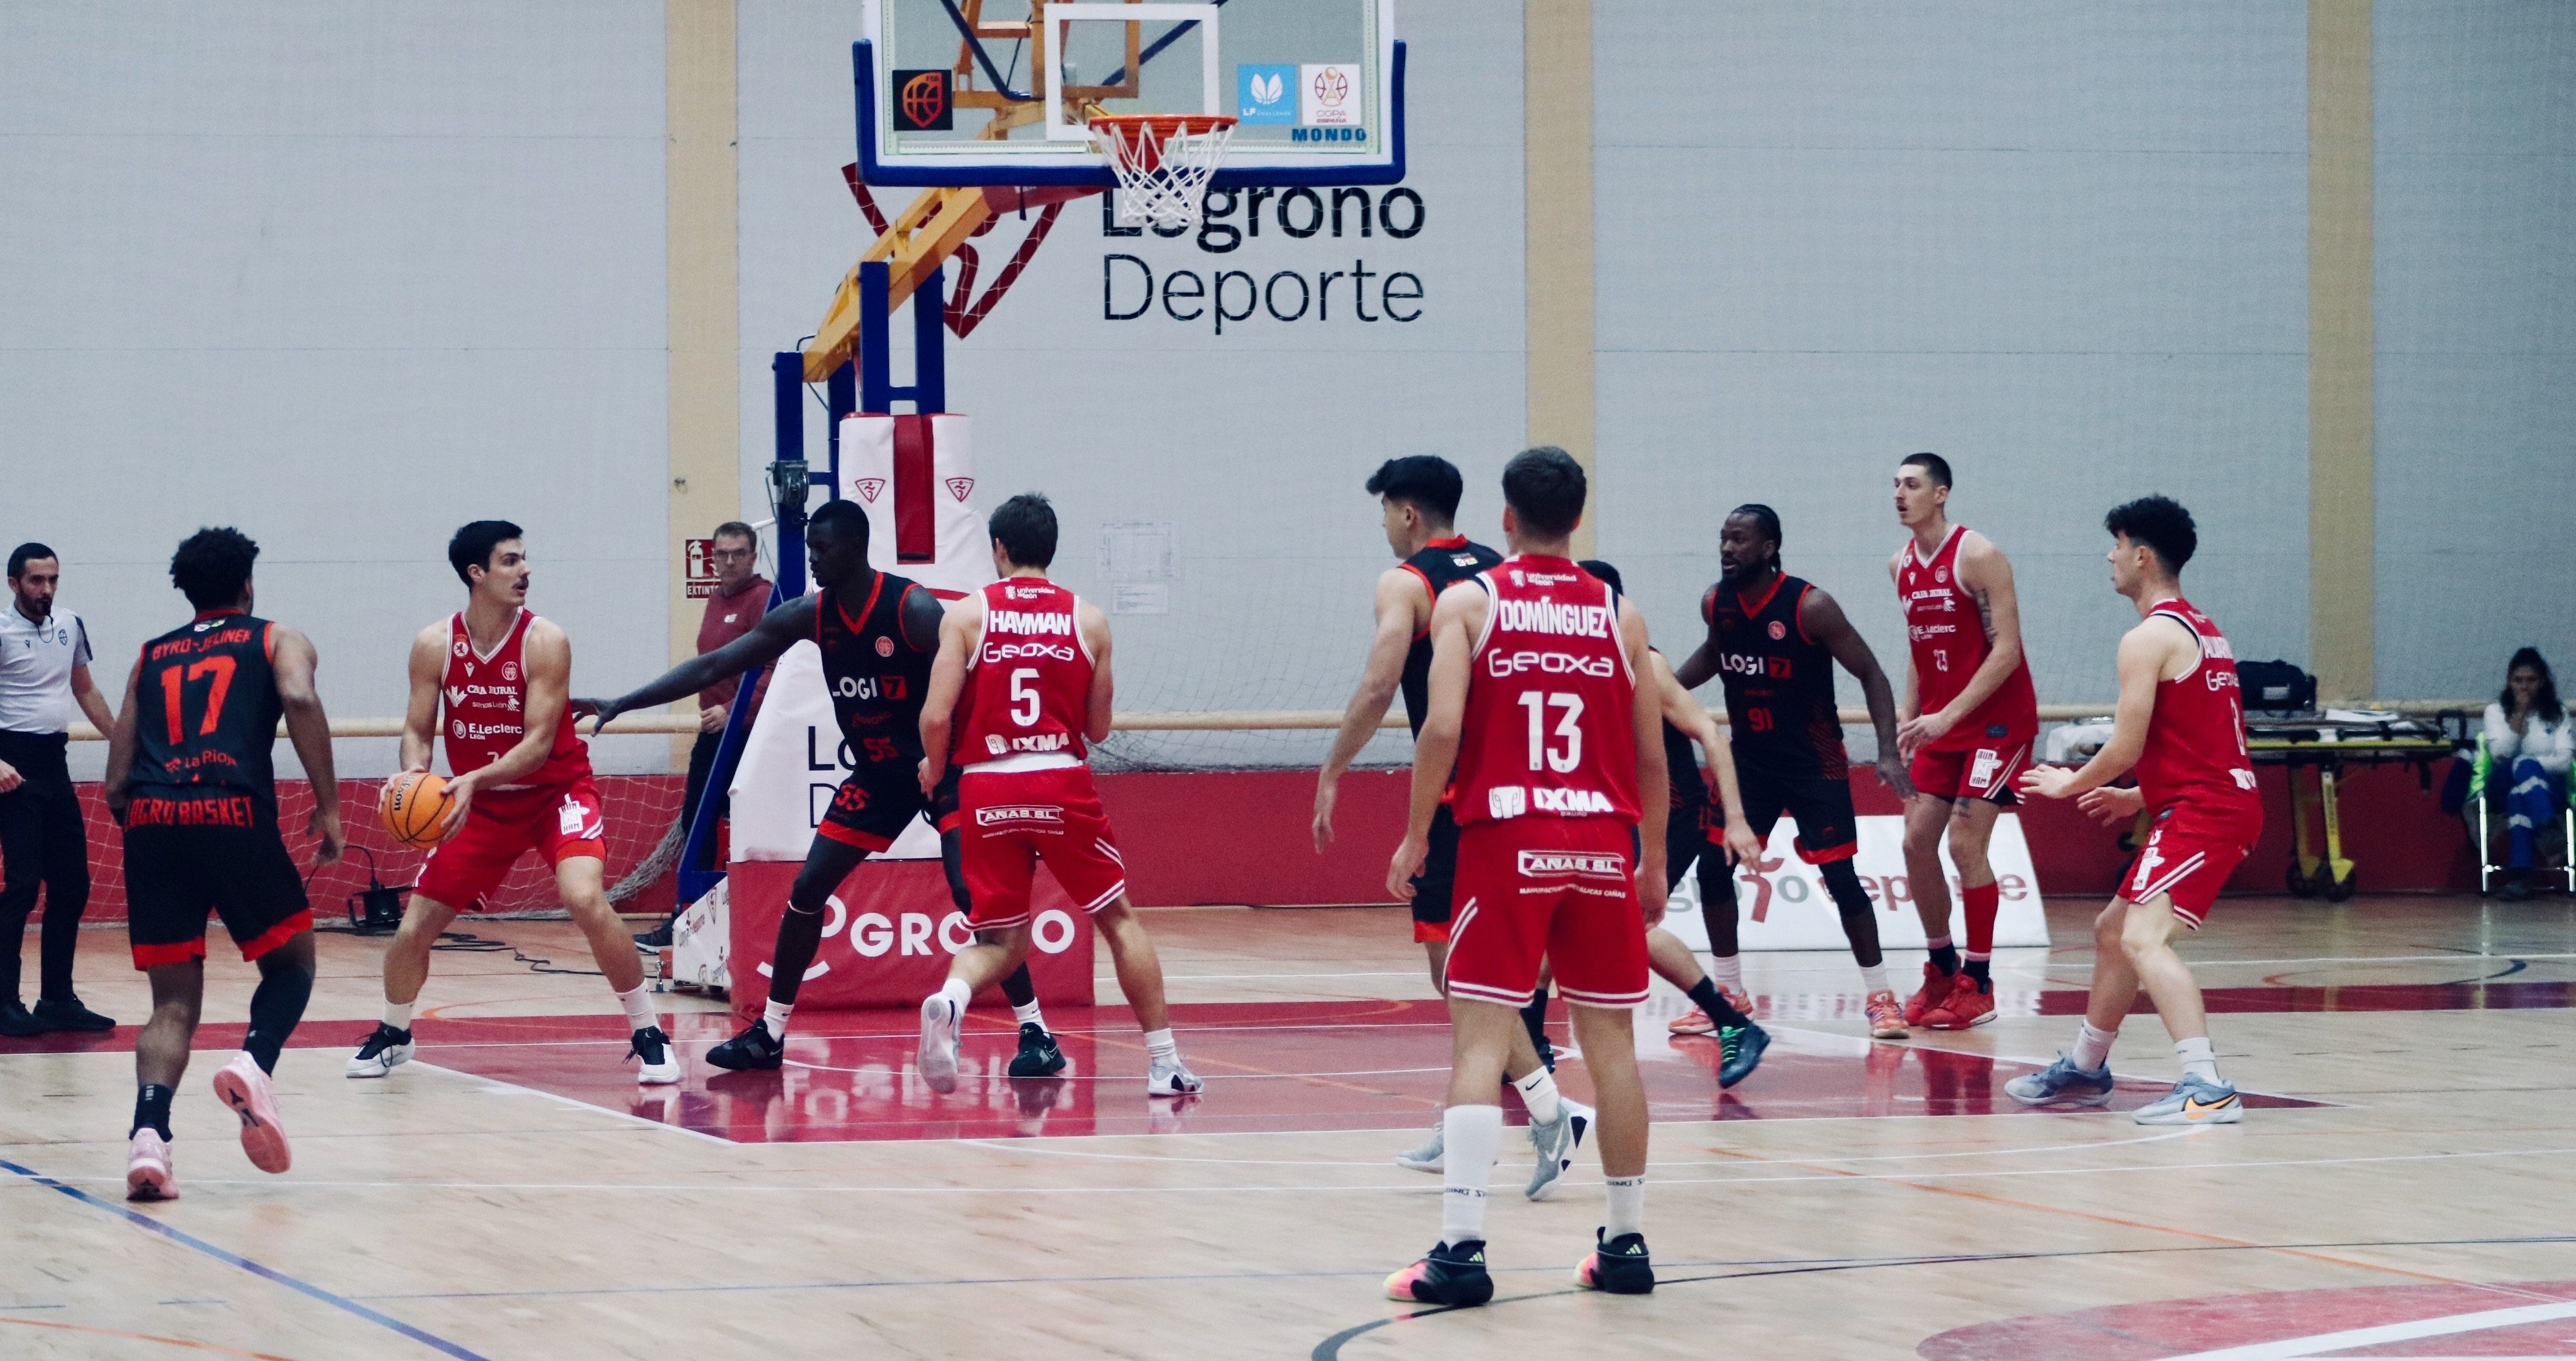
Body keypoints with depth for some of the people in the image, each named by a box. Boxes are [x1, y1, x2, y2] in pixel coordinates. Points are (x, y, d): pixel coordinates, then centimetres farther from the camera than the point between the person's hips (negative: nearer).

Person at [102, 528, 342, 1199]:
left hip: (151, 821, 3)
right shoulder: (278, 640, 19)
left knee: (173, 1003, 8)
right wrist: (328, 805, -2)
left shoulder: (151, 655, 28)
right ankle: (254, 1064, -13)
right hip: (234, 814, -3)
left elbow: (117, 780, 19)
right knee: (291, 962, 17)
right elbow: (300, 700, -5)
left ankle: (149, 1133, -17)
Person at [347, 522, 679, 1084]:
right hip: (481, 803, 4)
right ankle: (393, 1034, 31)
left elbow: (538, 745, -22)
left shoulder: (544, 641, -18)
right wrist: (415, 773, -25)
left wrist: (473, 779, -36)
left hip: (555, 791, -3)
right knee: (414, 926, 2)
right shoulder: (434, 646, -8)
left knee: (586, 898, -29)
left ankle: (648, 1035, -15)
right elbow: (418, 731, -2)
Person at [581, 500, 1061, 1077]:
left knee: (972, 892, -19)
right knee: (807, 890, 3)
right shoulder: (810, 615, -5)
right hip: (877, 773, 6)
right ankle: (770, 1033, 13)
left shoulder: (914, 609, -22)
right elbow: (714, 666, -2)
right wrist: (620, 704, -6)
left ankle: (1035, 1032, -14)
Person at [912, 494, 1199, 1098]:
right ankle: (1165, 1063, 12)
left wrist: (933, 768, 14)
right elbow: (1098, 728, 9)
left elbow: (936, 717, -6)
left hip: (987, 791, 0)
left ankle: (950, 1000, -21)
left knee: (999, 940, 12)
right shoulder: (1087, 619, 5)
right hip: (1063, 784, 0)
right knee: (1119, 918, 15)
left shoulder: (967, 614, 2)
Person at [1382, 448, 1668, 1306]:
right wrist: (1653, 864, 19)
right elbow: (1652, 757, 9)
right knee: (1609, 1042, 10)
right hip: (1604, 844, 3)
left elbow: (1443, 728, -11)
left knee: (1479, 1038, -3)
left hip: (1505, 840, -3)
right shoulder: (1619, 614, 9)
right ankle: (1626, 1244, 16)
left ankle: (1462, 1248, -13)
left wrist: (1415, 836, 0)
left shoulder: (1467, 602, 1)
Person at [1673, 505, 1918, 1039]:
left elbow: (1870, 673, -15)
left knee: (1839, 875, -8)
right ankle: (1727, 992, 15)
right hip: (1748, 757, 5)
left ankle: (1880, 996, 2)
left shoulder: (1810, 606, -21)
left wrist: (1889, 753, -23)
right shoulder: (1716, 603, -5)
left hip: (1813, 760, -5)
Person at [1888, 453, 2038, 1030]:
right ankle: (1941, 971, 18)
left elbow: (2007, 649, -20)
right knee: (1917, 842, 3)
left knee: (1965, 843, -12)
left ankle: (1977, 985, -4)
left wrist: (1948, 716, -24)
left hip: (1997, 719, -7)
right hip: (1941, 722, 7)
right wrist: (1907, 718, 8)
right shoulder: (1901, 565, 7)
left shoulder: (1977, 556, -16)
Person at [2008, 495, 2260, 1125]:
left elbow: (2126, 748, -15)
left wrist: (2068, 785, 2)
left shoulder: (2149, 639, -12)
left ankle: (2206, 1086, -35)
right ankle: (2084, 1068, 37)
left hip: (2201, 812, -10)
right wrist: (2136, 798, 28)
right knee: (2112, 930, 22)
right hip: (2224, 804, 10)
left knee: (2144, 938, -22)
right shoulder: (2202, 630, 19)